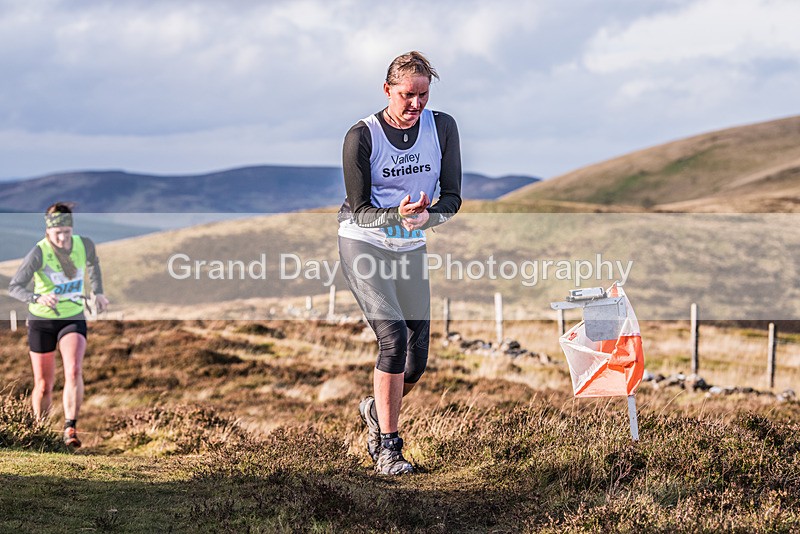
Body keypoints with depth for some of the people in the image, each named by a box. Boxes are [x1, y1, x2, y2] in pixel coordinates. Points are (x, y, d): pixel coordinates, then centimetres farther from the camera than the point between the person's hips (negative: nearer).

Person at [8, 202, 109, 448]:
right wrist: (37, 298, -44)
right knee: (43, 386, 7)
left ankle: (70, 429, -21)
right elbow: (14, 287, -27)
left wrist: (98, 292, 12)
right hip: (41, 321, -2)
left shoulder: (84, 245, -9)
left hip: (74, 319, 2)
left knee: (74, 371, -24)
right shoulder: (39, 253, -20)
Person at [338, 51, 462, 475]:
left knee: (417, 357, 2)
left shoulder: (442, 127, -5)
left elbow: (452, 197, -4)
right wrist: (399, 214, -32)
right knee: (393, 336, -21)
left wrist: (426, 217, -26)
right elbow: (359, 211, -12)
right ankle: (388, 447, -13)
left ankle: (377, 410, 33)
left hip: (410, 249, 4)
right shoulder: (362, 136, -15)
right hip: (363, 245, -4)